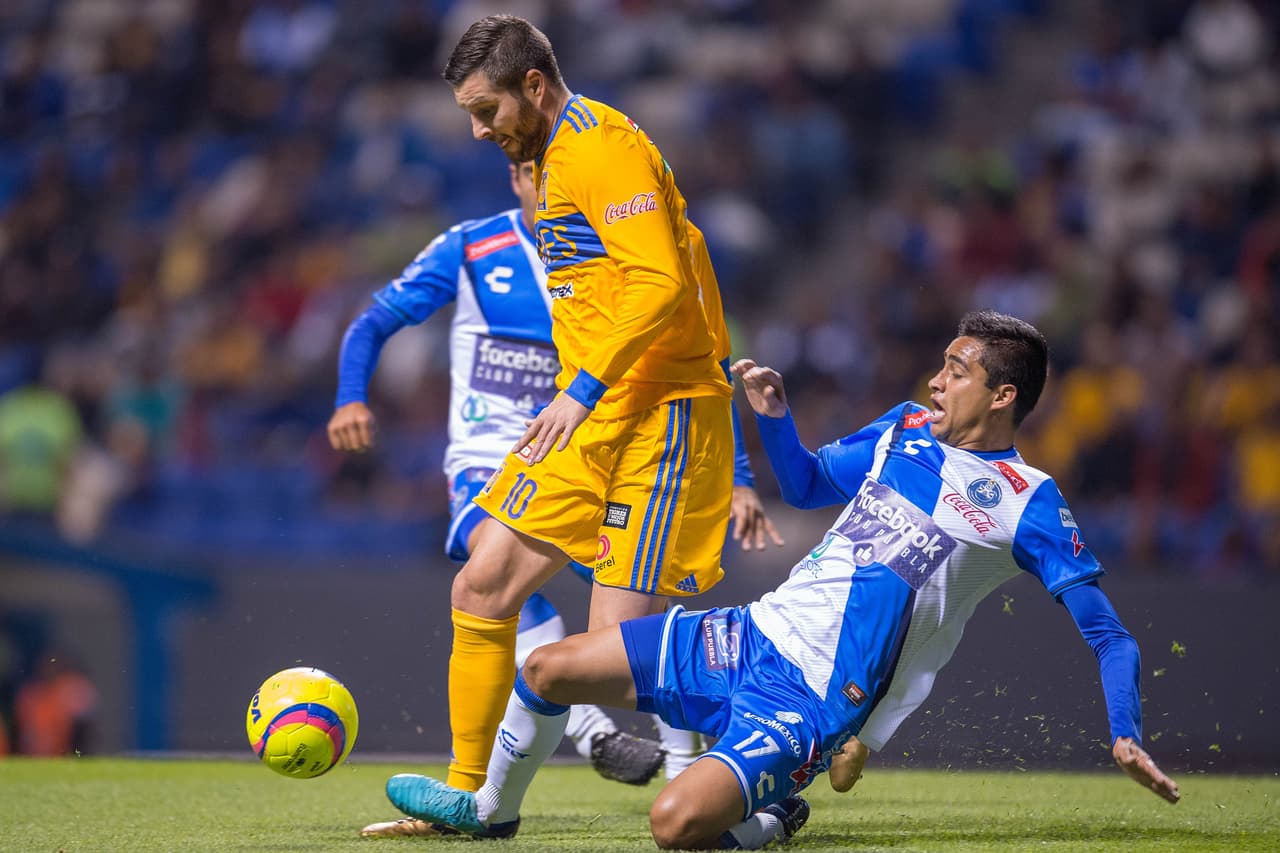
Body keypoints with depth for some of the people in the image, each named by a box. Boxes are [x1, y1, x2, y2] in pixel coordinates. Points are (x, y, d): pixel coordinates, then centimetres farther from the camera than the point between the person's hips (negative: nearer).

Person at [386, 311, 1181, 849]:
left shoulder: (1027, 503, -8)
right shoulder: (905, 429, 10)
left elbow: (1107, 632, -8)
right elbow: (808, 485, 25)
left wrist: (1127, 733, -21)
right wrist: (776, 417, 5)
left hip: (818, 700, -6)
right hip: (754, 635, 6)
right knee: (548, 668, 4)